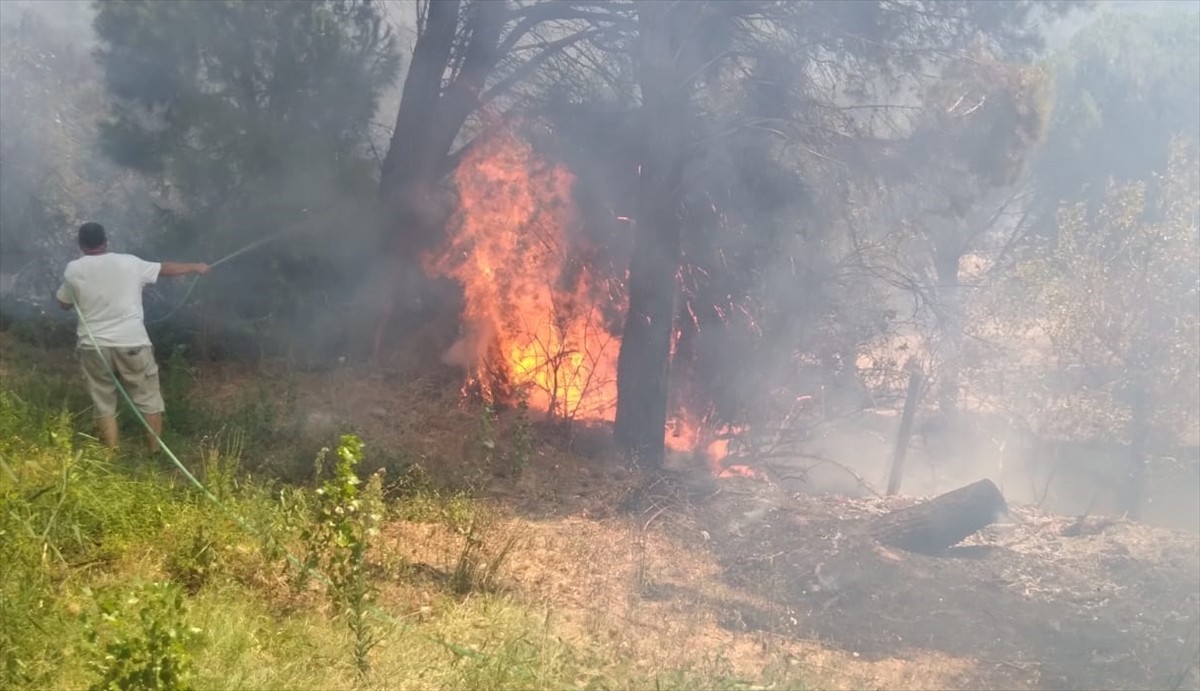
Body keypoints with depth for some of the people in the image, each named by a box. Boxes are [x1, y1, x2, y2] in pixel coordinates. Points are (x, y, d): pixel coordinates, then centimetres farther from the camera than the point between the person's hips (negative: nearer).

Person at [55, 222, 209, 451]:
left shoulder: (73, 270, -1)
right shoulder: (129, 263, -1)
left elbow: (64, 303, 14)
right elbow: (166, 268, 12)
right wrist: (196, 267, 27)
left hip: (93, 346, 1)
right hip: (132, 343, -1)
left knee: (104, 403, 13)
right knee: (149, 398, 13)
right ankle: (156, 450, 19)